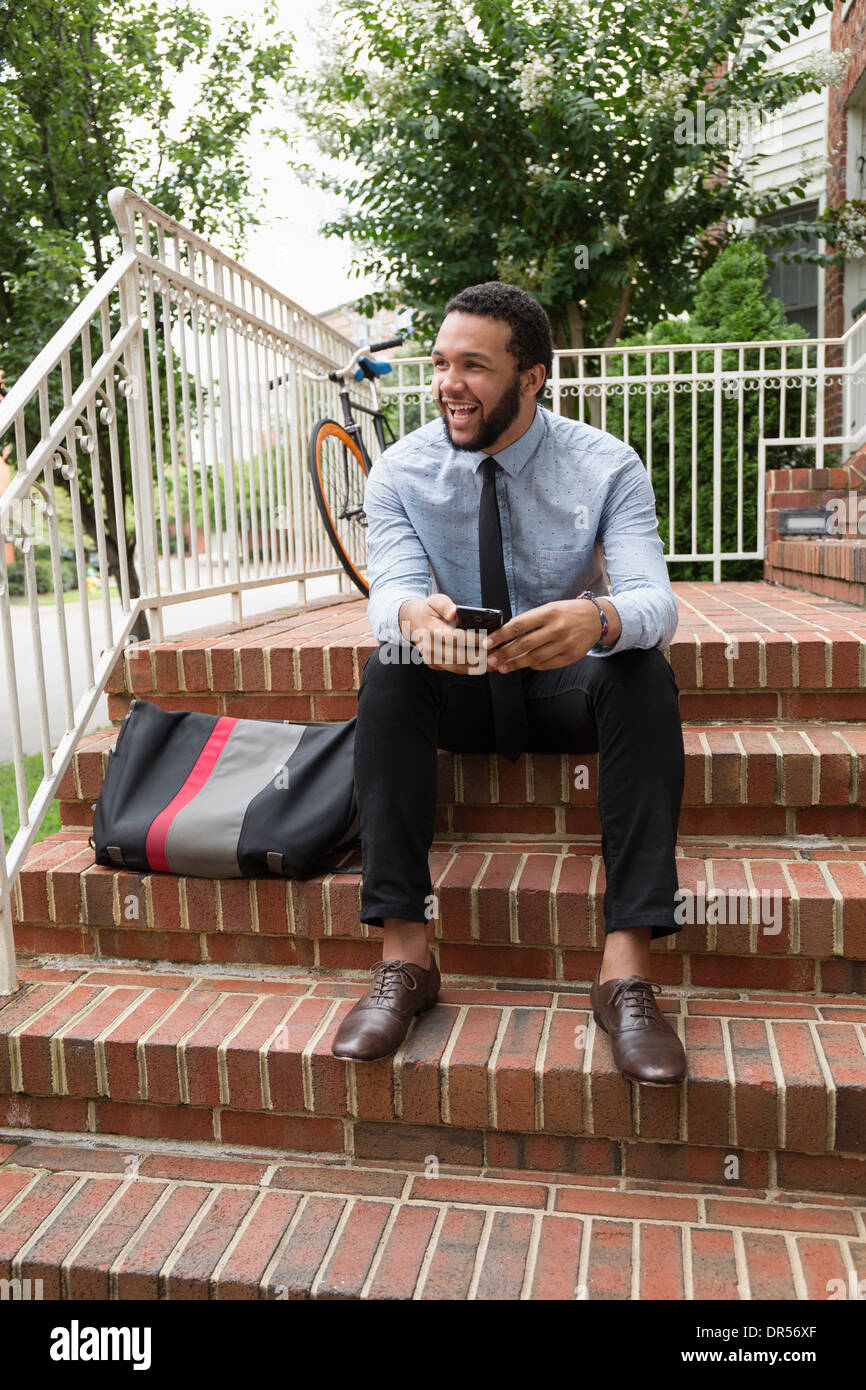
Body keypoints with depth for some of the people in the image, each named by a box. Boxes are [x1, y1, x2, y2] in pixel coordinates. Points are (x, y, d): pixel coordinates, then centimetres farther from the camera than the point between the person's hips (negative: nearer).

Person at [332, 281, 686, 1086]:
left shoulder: (607, 467, -12)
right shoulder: (399, 473, -8)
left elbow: (654, 601, -25)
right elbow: (390, 590, -21)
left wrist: (601, 619, -50)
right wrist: (414, 614, -48)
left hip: (571, 687, 0)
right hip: (459, 690, 1)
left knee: (646, 673, -31)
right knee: (386, 672, -30)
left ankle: (626, 967, -34)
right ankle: (403, 955, -30)